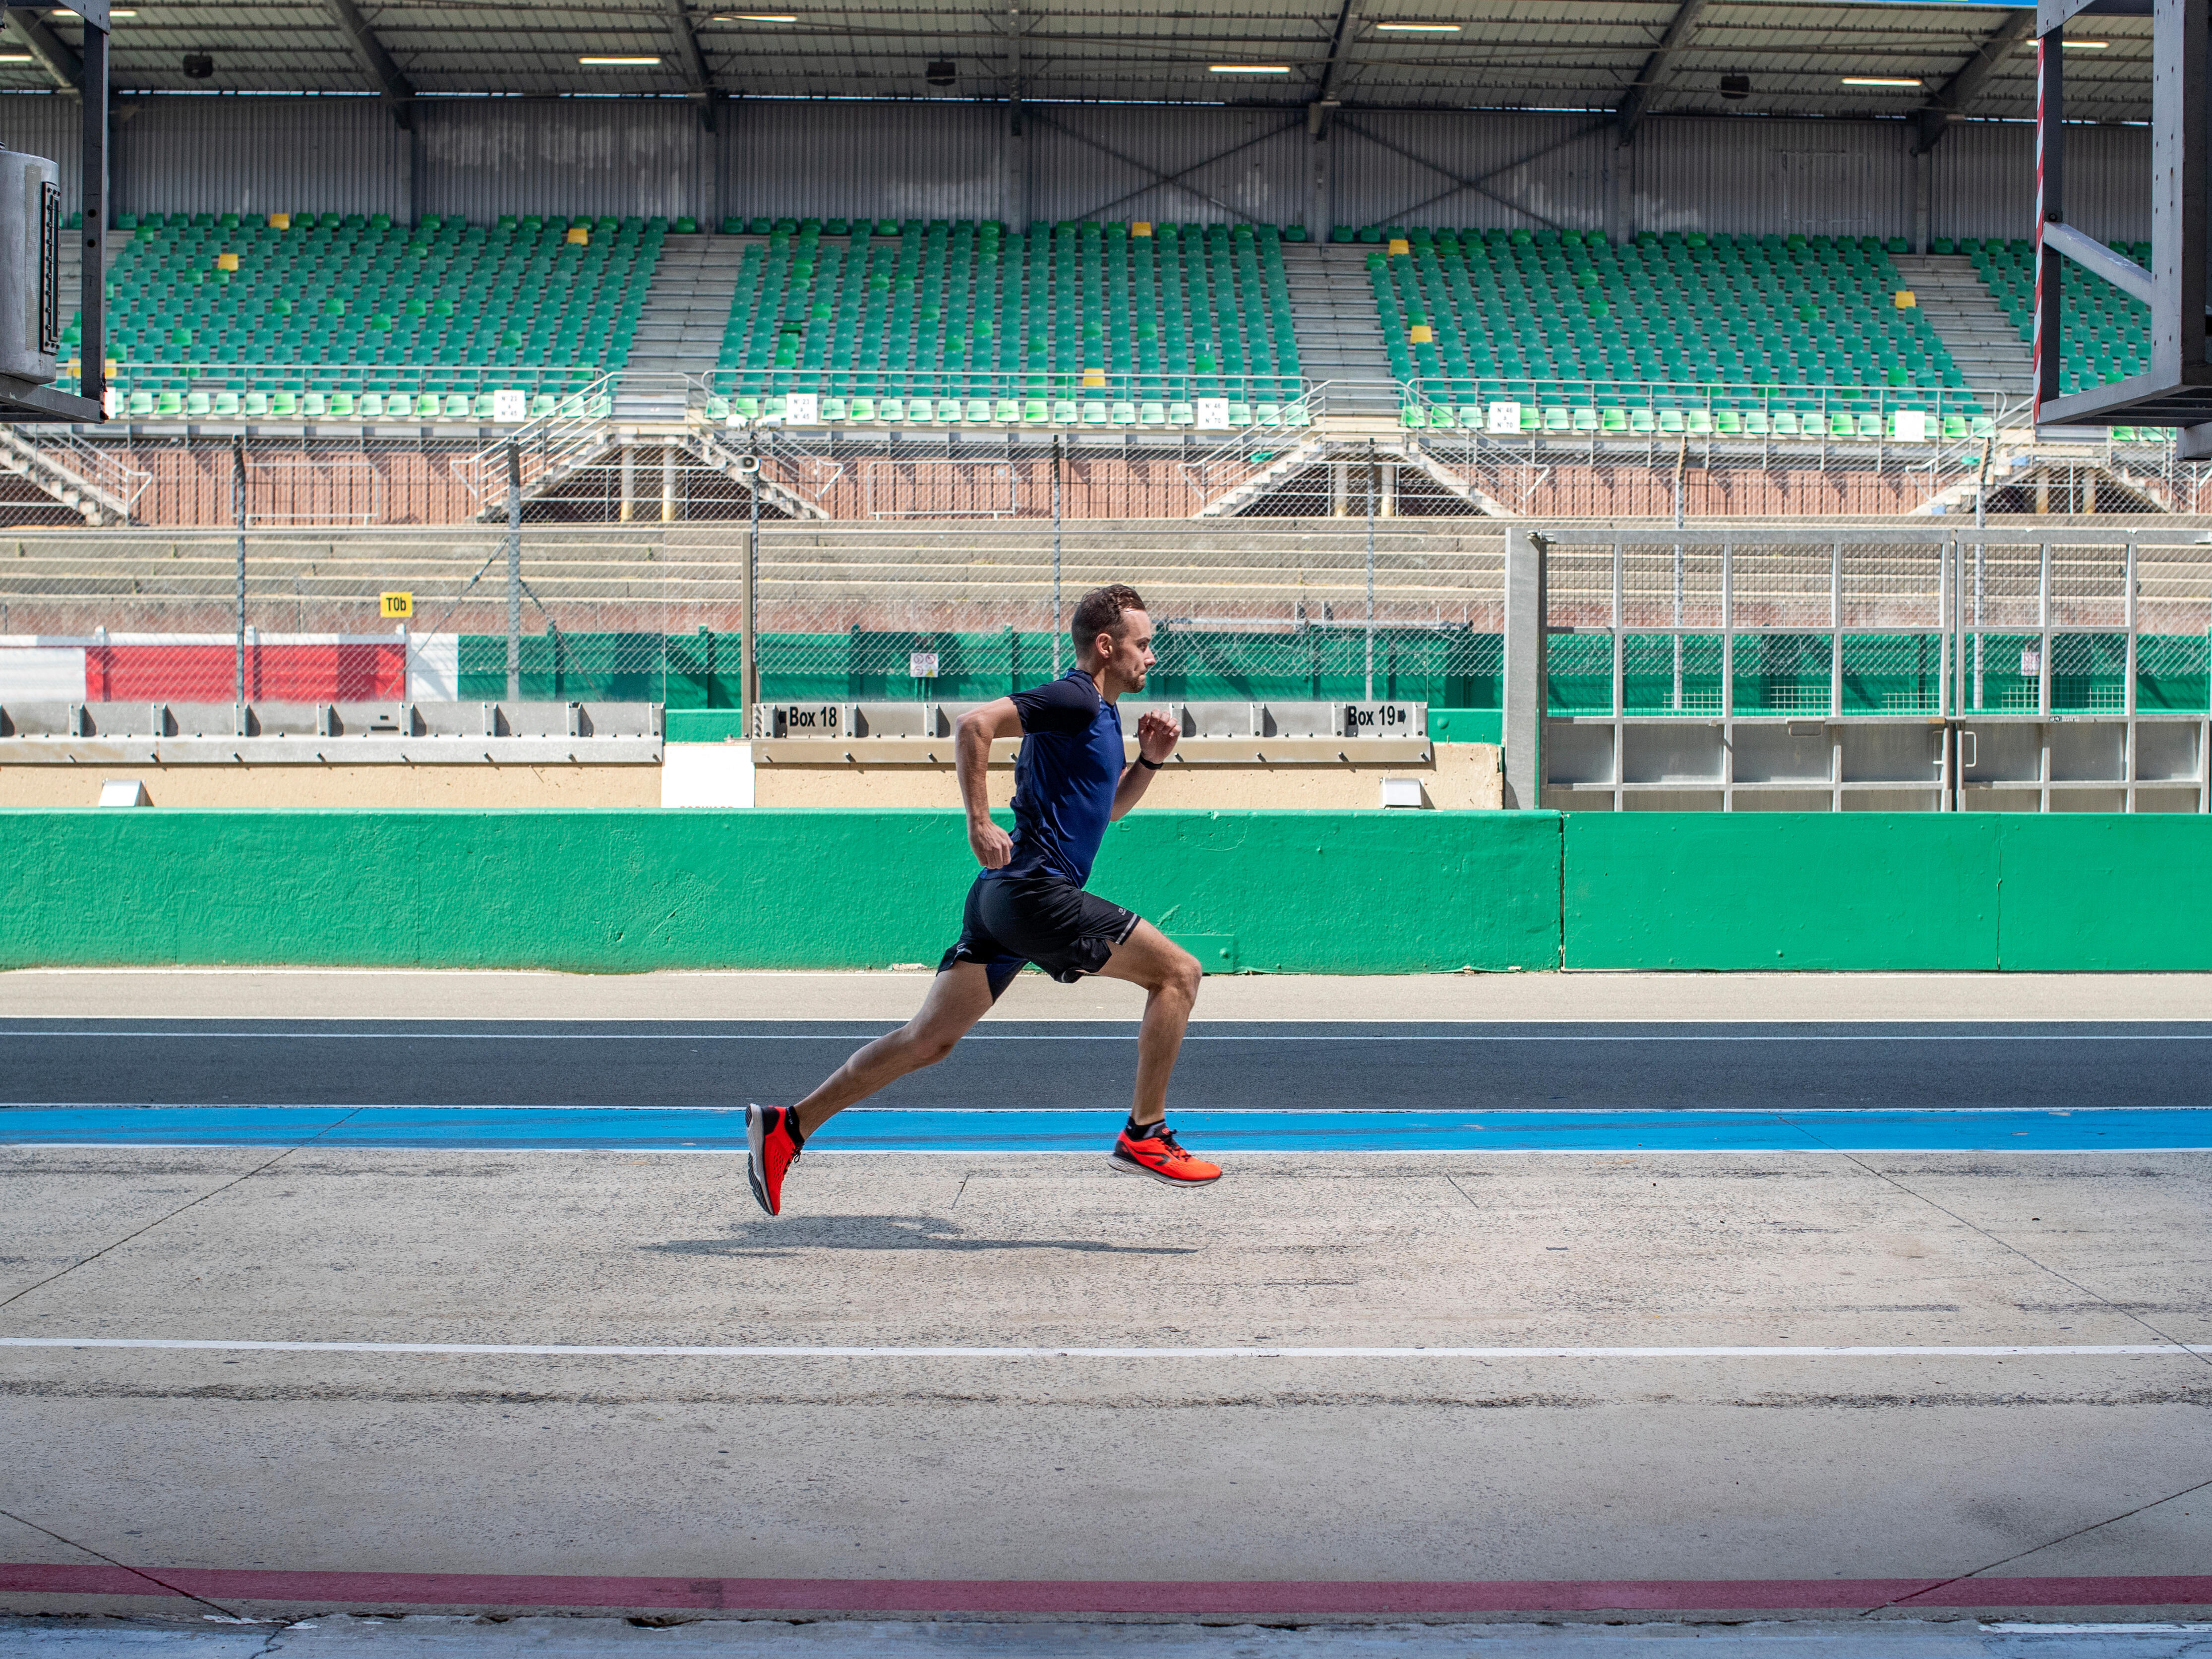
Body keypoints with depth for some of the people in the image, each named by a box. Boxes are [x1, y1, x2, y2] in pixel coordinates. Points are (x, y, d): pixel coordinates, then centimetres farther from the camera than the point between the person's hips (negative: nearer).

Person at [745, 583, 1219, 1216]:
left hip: (1006, 898, 10)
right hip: (1036, 891, -10)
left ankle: (789, 1125, 8)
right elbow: (975, 723, -20)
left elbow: (1106, 807, 35)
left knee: (930, 1039, 8)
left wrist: (1147, 761, 17)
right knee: (1178, 970, -5)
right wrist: (980, 823, -22)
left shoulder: (1102, 714, 22)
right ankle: (1144, 1136, -2)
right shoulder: (1072, 699, -9)